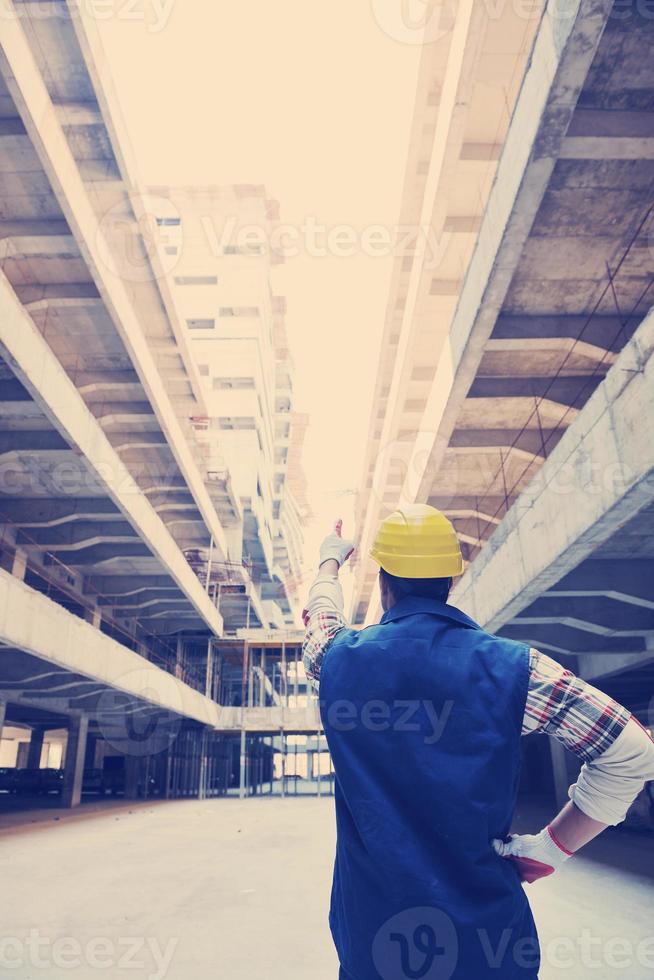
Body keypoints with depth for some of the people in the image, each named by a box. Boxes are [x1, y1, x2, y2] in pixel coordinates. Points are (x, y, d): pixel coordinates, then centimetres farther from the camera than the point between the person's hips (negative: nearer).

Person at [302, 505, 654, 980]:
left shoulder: (342, 658, -11)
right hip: (489, 938, 0)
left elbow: (321, 610, 12)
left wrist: (330, 560, 32)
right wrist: (552, 846, -6)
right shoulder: (511, 666, -15)